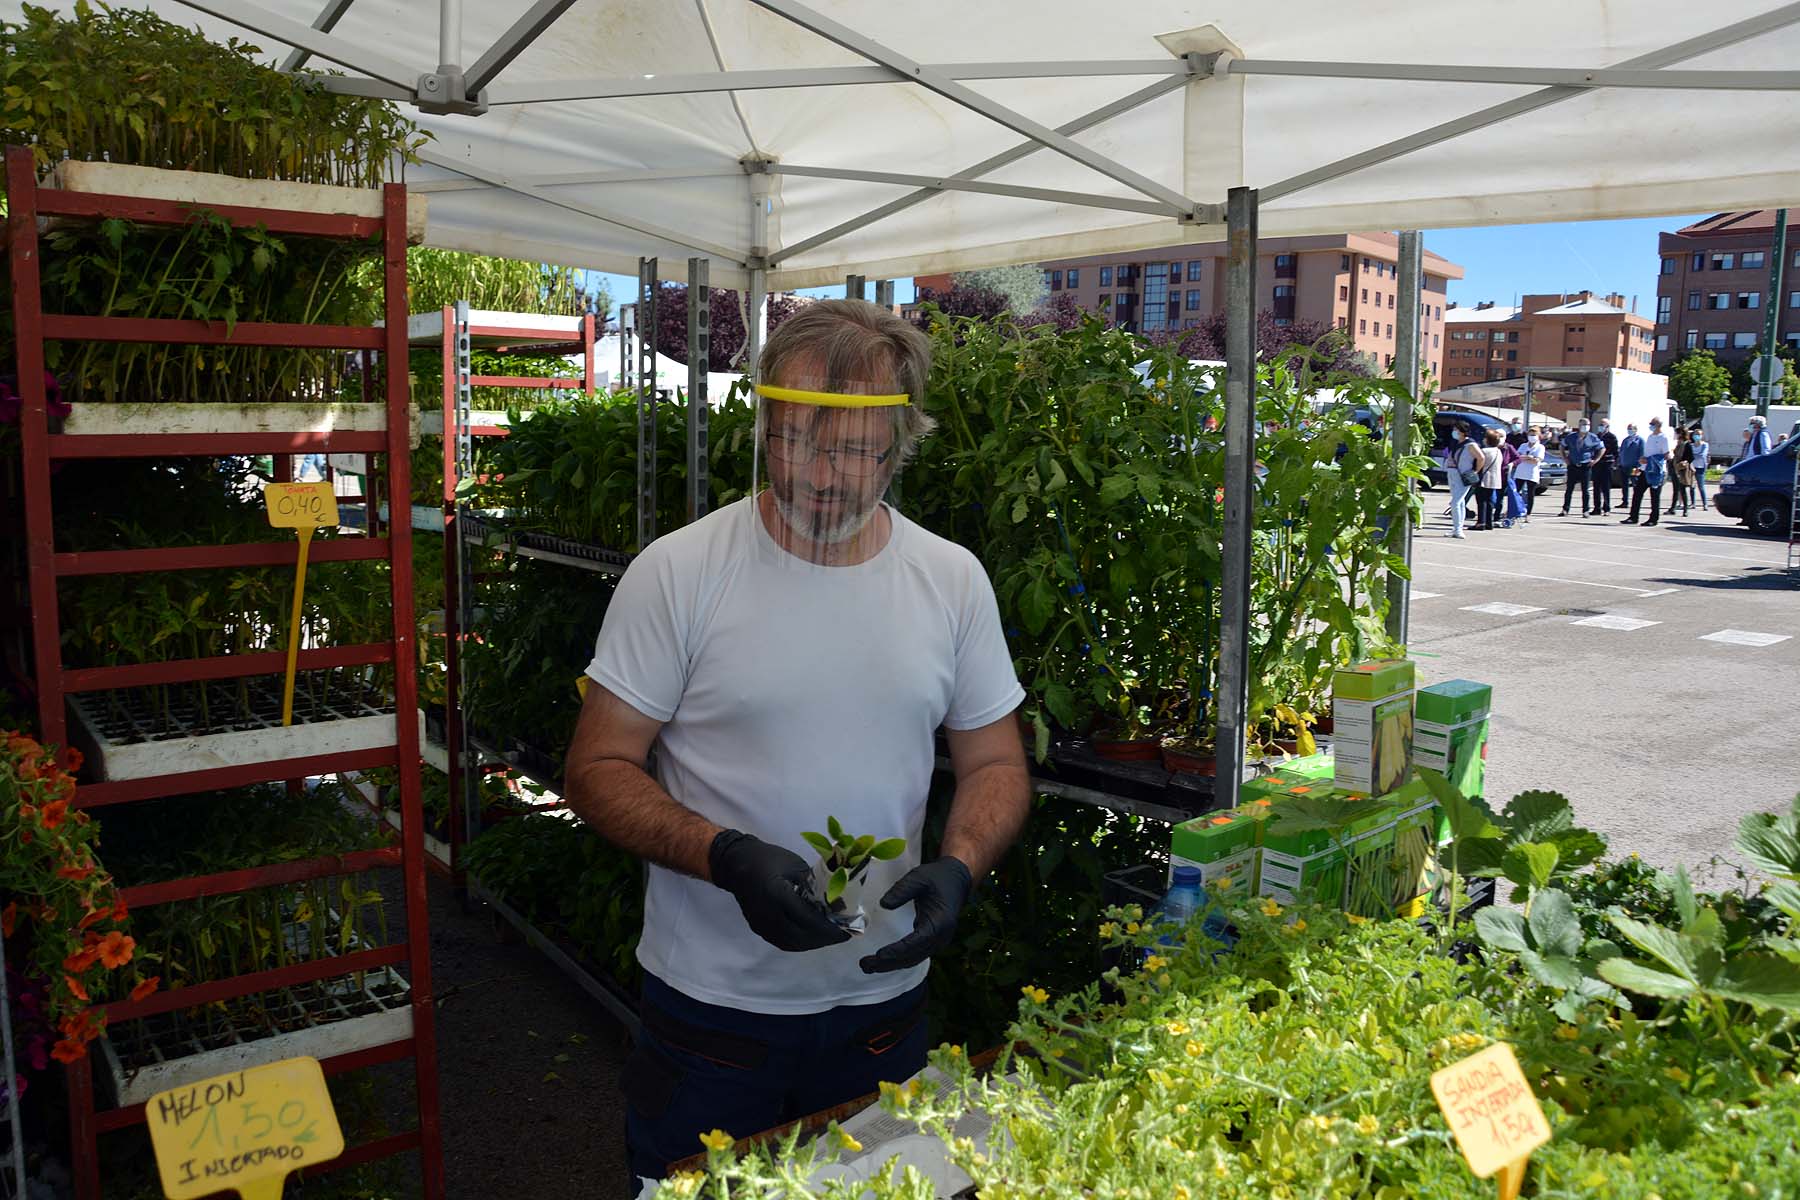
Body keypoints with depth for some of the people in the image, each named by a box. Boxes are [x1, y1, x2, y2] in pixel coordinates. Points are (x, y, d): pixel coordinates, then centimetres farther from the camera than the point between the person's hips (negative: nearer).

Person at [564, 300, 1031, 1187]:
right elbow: (598, 769, -9)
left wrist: (958, 866, -15)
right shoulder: (677, 572, -12)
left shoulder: (953, 581, -3)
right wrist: (729, 860, -25)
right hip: (709, 1004, -2)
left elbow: (994, 762, 5)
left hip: (883, 995, 3)